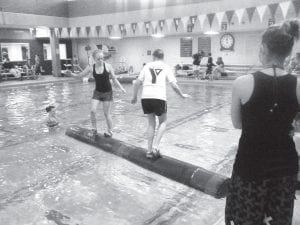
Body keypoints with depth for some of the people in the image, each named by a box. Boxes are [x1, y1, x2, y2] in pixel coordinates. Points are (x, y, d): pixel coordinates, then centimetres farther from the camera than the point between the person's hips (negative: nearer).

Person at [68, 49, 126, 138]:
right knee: (93, 110, -12)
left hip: (107, 92, -2)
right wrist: (72, 74, -14)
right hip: (97, 92, 2)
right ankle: (94, 130, 7)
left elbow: (114, 78, -2)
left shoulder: (108, 66, -11)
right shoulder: (91, 68, -6)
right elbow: (80, 75, 3)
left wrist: (121, 88, -7)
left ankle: (110, 131, 21)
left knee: (106, 113, 3)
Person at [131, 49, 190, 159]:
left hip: (146, 97, 3)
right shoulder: (166, 67, 11)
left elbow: (137, 83, 11)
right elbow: (174, 85, 3)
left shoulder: (147, 66, 16)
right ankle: (155, 146, 3)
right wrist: (182, 95, 19)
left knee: (151, 123, 20)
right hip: (159, 97, -2)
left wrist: (134, 97, 23)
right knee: (162, 122, 19)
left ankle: (149, 150, 17)